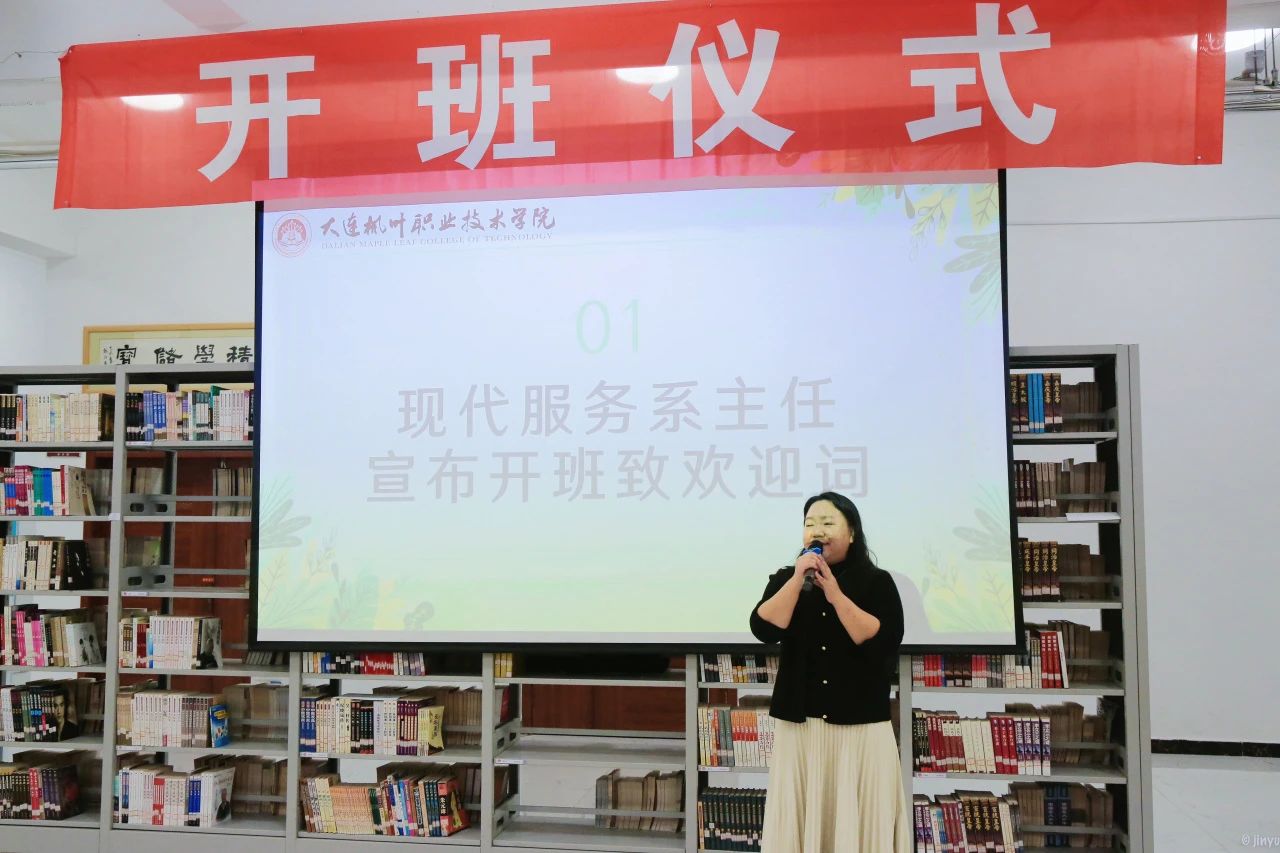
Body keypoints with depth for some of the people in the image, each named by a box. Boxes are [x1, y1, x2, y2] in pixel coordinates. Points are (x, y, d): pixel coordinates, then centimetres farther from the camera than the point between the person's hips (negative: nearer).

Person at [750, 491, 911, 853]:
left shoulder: (877, 582, 2)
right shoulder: (785, 579, 8)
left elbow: (883, 641, -12)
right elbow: (764, 629, -7)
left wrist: (836, 595, -15)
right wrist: (799, 578, -12)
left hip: (861, 725, -2)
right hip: (799, 725, 2)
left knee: (860, 818, 0)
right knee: (800, 815, 5)